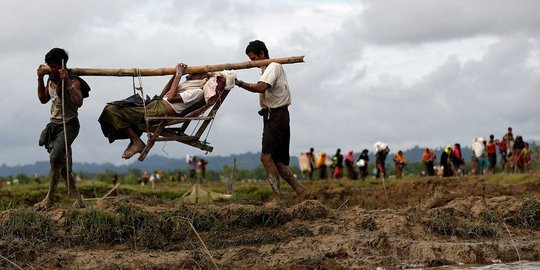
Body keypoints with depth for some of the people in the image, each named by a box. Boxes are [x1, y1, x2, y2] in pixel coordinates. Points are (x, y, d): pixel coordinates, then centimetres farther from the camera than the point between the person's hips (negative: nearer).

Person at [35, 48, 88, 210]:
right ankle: (78, 200, 13)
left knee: (55, 158, -23)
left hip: (69, 125, -8)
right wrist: (40, 79, 10)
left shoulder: (73, 82, -15)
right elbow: (43, 99, 21)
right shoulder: (51, 80, 8)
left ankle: (49, 199, -16)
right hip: (54, 125, 8)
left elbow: (78, 102, -31)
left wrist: (68, 82, -37)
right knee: (63, 166, 7)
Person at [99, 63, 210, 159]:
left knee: (111, 110, -15)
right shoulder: (189, 86, 23)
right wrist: (176, 74, 18)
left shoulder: (197, 91, -9)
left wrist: (178, 75, -7)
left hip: (159, 112, -11)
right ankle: (134, 140, 9)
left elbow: (171, 98, -17)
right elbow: (163, 95, 23)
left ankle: (136, 141, -8)